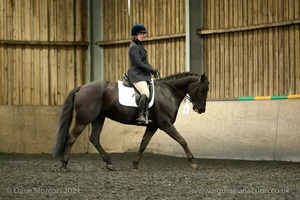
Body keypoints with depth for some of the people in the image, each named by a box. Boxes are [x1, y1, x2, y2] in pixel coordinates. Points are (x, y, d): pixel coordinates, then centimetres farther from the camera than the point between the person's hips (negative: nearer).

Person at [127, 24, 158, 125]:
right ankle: (141, 116, -28)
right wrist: (151, 70, -13)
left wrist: (152, 69, 10)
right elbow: (138, 63, -19)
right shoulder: (134, 47, -12)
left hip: (142, 74, 11)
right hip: (136, 74, -11)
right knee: (145, 93, -26)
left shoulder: (139, 46, 20)